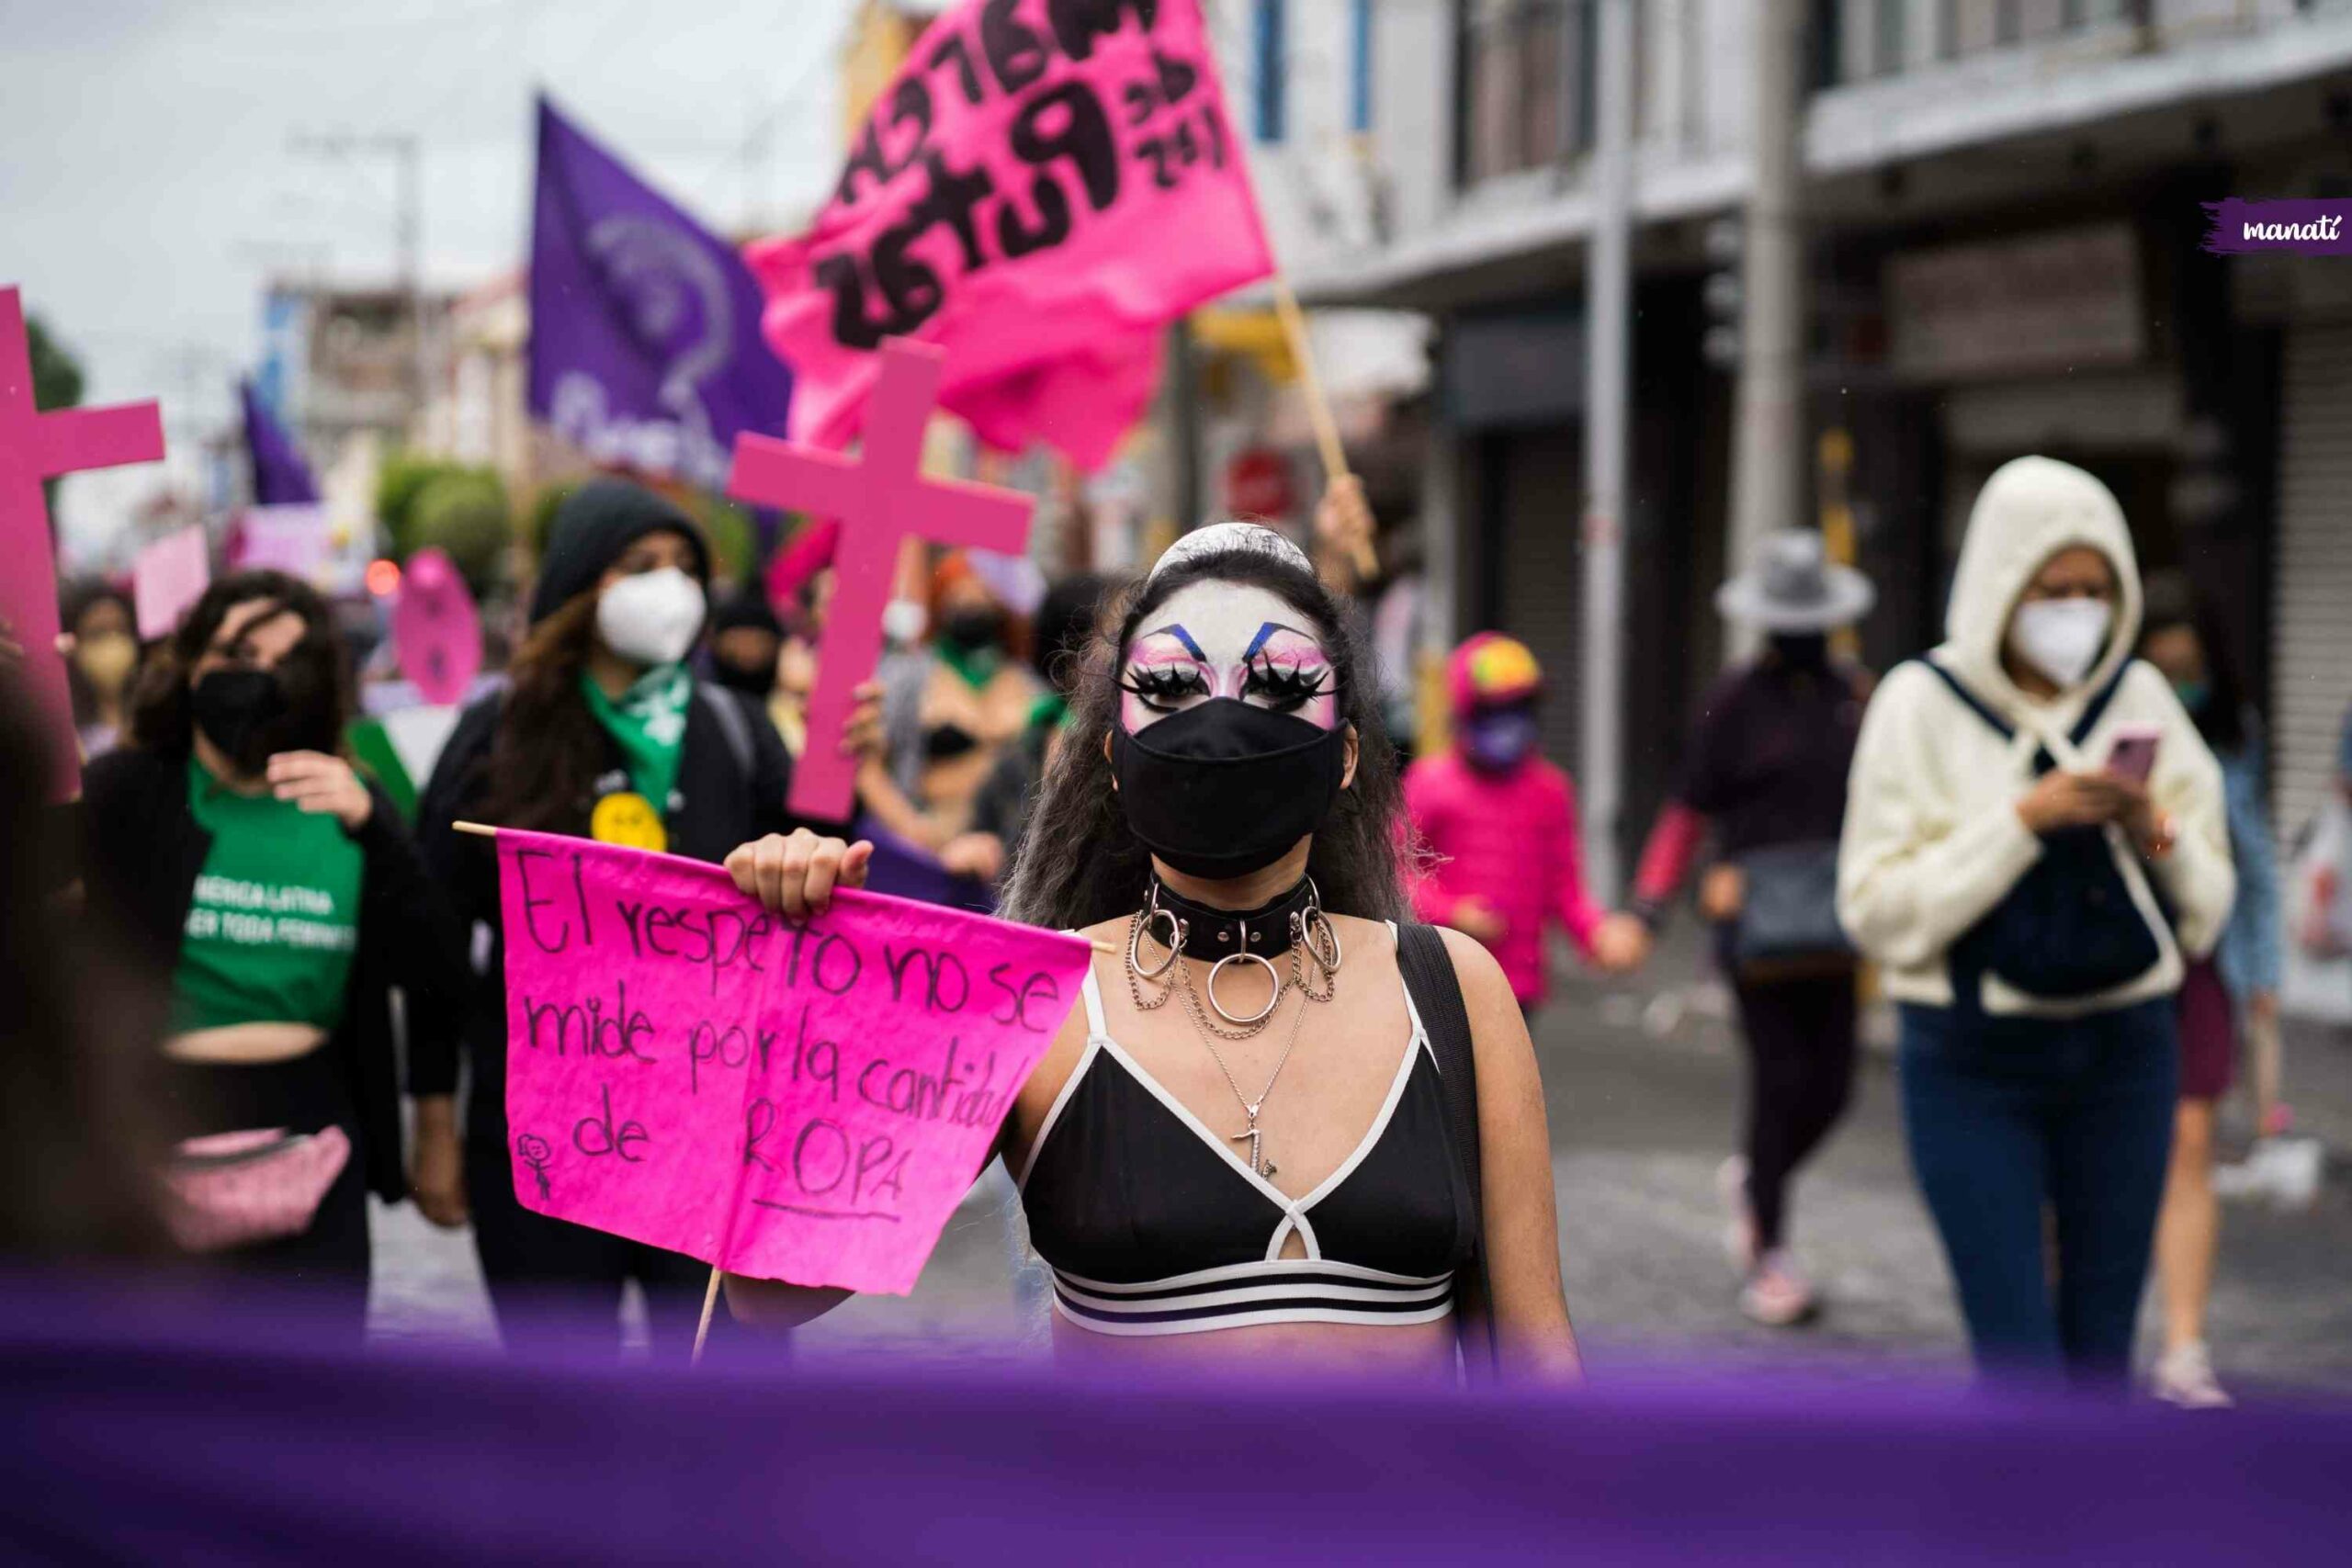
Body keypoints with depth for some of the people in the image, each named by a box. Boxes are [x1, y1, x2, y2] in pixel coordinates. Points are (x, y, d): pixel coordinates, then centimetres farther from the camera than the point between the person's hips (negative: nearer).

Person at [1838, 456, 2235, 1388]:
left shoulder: (2138, 698, 4)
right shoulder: (1922, 702, -5)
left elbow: (2205, 909, 8)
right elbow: (1877, 909, -11)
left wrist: (2156, 832, -13)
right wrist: (2024, 820, -17)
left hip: (2124, 1055, 3)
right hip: (1975, 1065, -3)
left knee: (2102, 1353, 6)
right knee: (2021, 1361, -7)